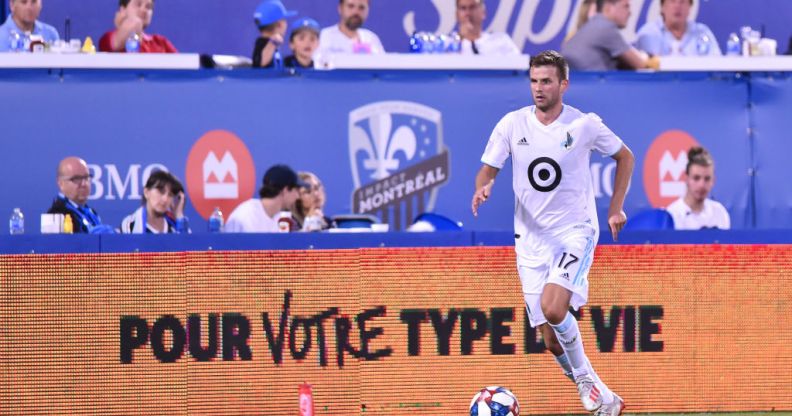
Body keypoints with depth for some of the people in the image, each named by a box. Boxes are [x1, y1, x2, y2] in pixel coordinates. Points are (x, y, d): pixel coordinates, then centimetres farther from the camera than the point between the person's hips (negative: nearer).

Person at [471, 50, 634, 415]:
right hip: (531, 239, 3)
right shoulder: (512, 124, 0)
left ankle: (584, 377, -5)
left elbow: (625, 158, 11)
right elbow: (488, 170, 6)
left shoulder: (584, 125, -5)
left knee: (553, 308, -28)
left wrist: (615, 208, 5)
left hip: (575, 232, -3)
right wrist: (483, 188, -18)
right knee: (551, 339, -2)